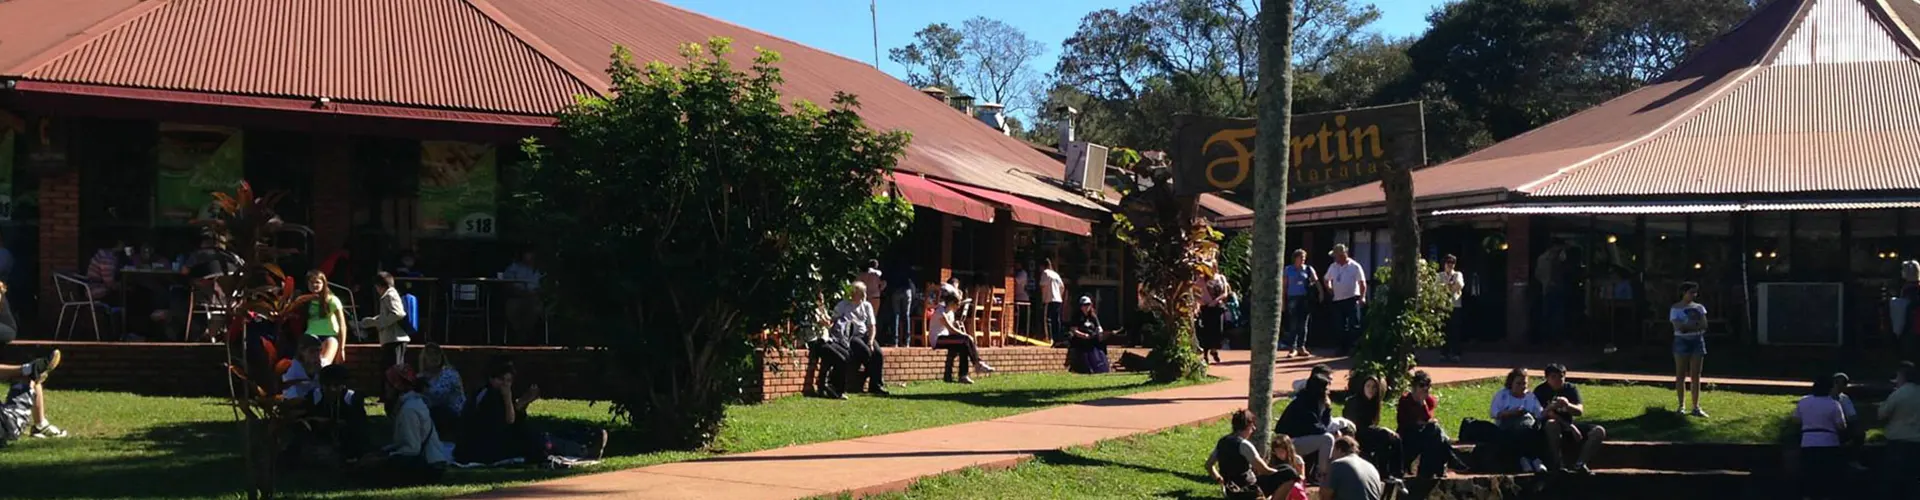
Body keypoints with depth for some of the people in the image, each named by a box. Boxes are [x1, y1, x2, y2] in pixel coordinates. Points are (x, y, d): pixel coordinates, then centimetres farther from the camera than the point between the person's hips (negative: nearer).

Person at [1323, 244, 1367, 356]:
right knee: (1342, 327, 9)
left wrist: (1362, 297, -13)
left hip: (1352, 300, -5)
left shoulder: (1354, 266, -5)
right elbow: (1327, 279, 26)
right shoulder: (1333, 267, 11)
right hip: (1337, 300, 5)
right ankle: (1344, 349, 15)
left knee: (1354, 325, -8)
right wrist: (1329, 288, 7)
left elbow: (1362, 283, -4)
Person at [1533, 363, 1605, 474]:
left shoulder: (1571, 388, 4)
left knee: (1599, 431, -16)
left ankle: (1579, 464, -20)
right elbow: (1540, 415, -16)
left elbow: (1580, 411, -9)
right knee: (1551, 423, -41)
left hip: (1570, 425, 4)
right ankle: (1558, 464, -33)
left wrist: (1568, 405, -30)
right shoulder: (1540, 391, -5)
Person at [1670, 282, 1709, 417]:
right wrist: (1695, 324, -10)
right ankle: (1681, 406, 6)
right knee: (1681, 375, 0)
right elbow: (1678, 326, -12)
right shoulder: (1676, 308, 0)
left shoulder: (1699, 308, 11)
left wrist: (1687, 326, -13)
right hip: (1682, 341, -3)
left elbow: (1704, 325, -1)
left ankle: (1696, 407, 1)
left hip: (1697, 341, 3)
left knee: (1696, 375, 0)